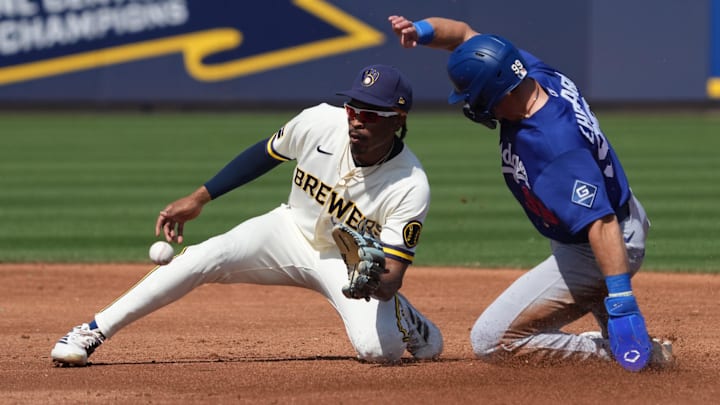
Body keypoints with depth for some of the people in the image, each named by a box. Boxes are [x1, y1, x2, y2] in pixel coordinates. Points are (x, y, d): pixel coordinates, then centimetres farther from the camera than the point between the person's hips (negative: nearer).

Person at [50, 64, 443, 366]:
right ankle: (91, 333, -11)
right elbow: (267, 153, -1)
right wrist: (199, 198, 0)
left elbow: (390, 279, -27)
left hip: (351, 263, -3)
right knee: (199, 259, -21)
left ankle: (404, 318, 10)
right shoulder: (319, 122, -22)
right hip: (292, 231, 3)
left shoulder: (410, 188, -30)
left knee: (381, 349, -29)